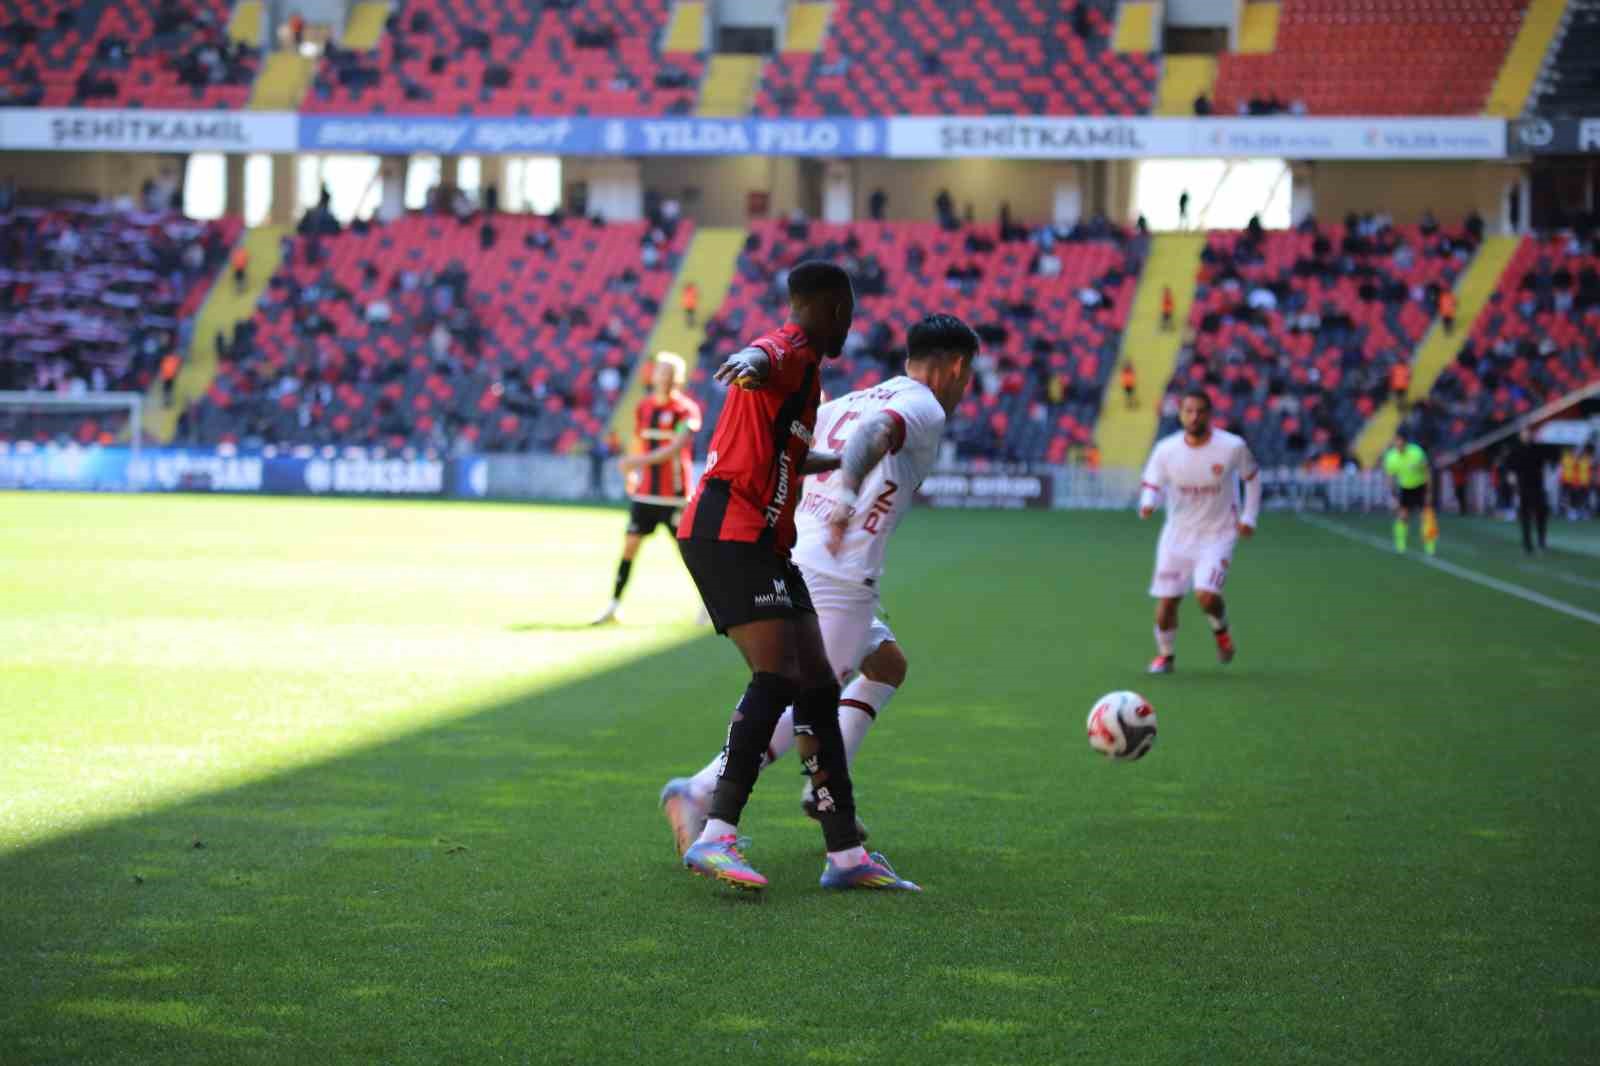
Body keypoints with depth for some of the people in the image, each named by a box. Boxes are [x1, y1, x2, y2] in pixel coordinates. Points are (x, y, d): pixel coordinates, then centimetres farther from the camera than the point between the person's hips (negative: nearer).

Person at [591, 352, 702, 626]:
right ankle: (615, 605, 3)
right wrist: (632, 474, 16)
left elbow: (674, 449, -20)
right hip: (645, 492, 4)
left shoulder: (687, 410, -9)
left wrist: (640, 461, -27)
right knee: (630, 546, -1)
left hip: (674, 495, -4)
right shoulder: (644, 407, 7)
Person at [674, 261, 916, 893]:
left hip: (764, 543, 10)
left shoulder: (805, 366, 24)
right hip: (728, 531, -10)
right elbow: (764, 357, -35)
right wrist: (748, 362, -59)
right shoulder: (791, 350, -8)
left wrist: (838, 461, 60)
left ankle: (845, 854, 10)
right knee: (776, 678, -21)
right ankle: (715, 838, -26)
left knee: (817, 686, 8)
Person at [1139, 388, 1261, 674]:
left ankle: (1220, 629, 15)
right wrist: (1148, 504, -23)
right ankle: (1166, 655, 27)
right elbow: (1151, 484, 0)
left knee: (1206, 595, -21)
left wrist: (1249, 517, -1)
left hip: (1217, 534, -2)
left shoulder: (1232, 447, -13)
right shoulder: (1166, 450, -11)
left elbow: (1252, 477, 5)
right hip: (1178, 534, 2)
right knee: (1166, 601, 1)